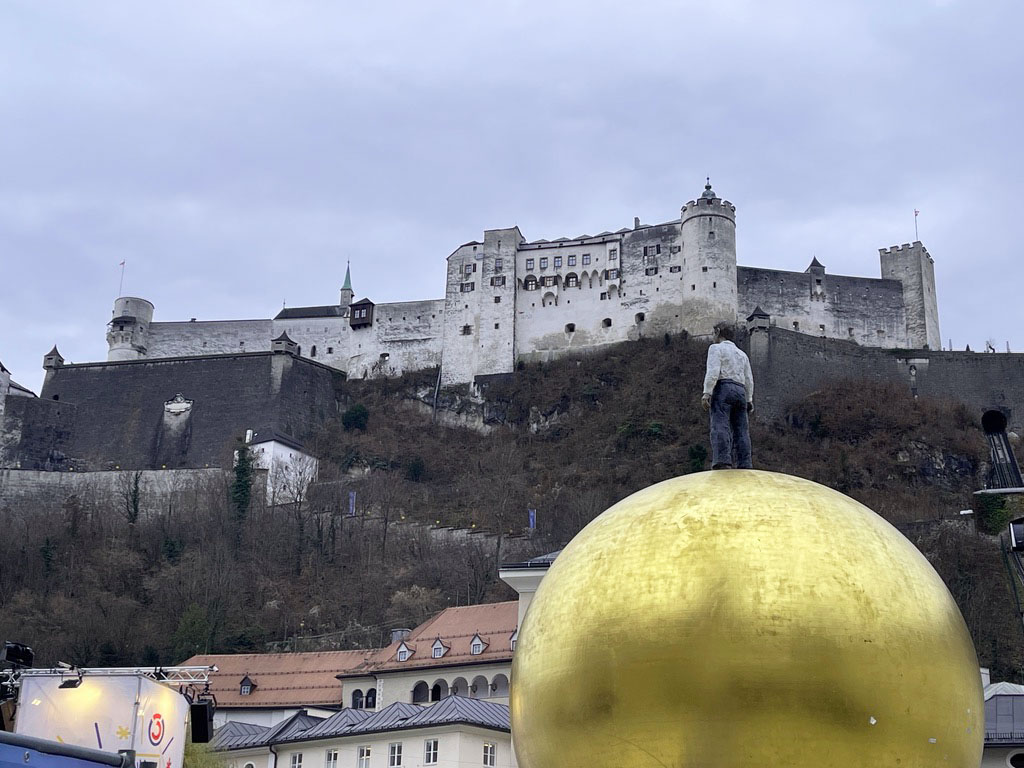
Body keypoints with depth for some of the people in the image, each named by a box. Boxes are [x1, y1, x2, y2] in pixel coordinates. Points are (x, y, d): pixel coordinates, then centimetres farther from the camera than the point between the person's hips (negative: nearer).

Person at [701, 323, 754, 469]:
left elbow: (713, 371, -9)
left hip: (723, 388, -6)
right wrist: (749, 400, 20)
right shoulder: (742, 354, 27)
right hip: (740, 392, 7)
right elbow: (749, 380, 20)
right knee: (741, 430, 1)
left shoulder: (716, 348, 6)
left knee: (720, 427, -18)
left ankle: (723, 462, -34)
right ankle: (745, 465, -10)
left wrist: (706, 393, -15)